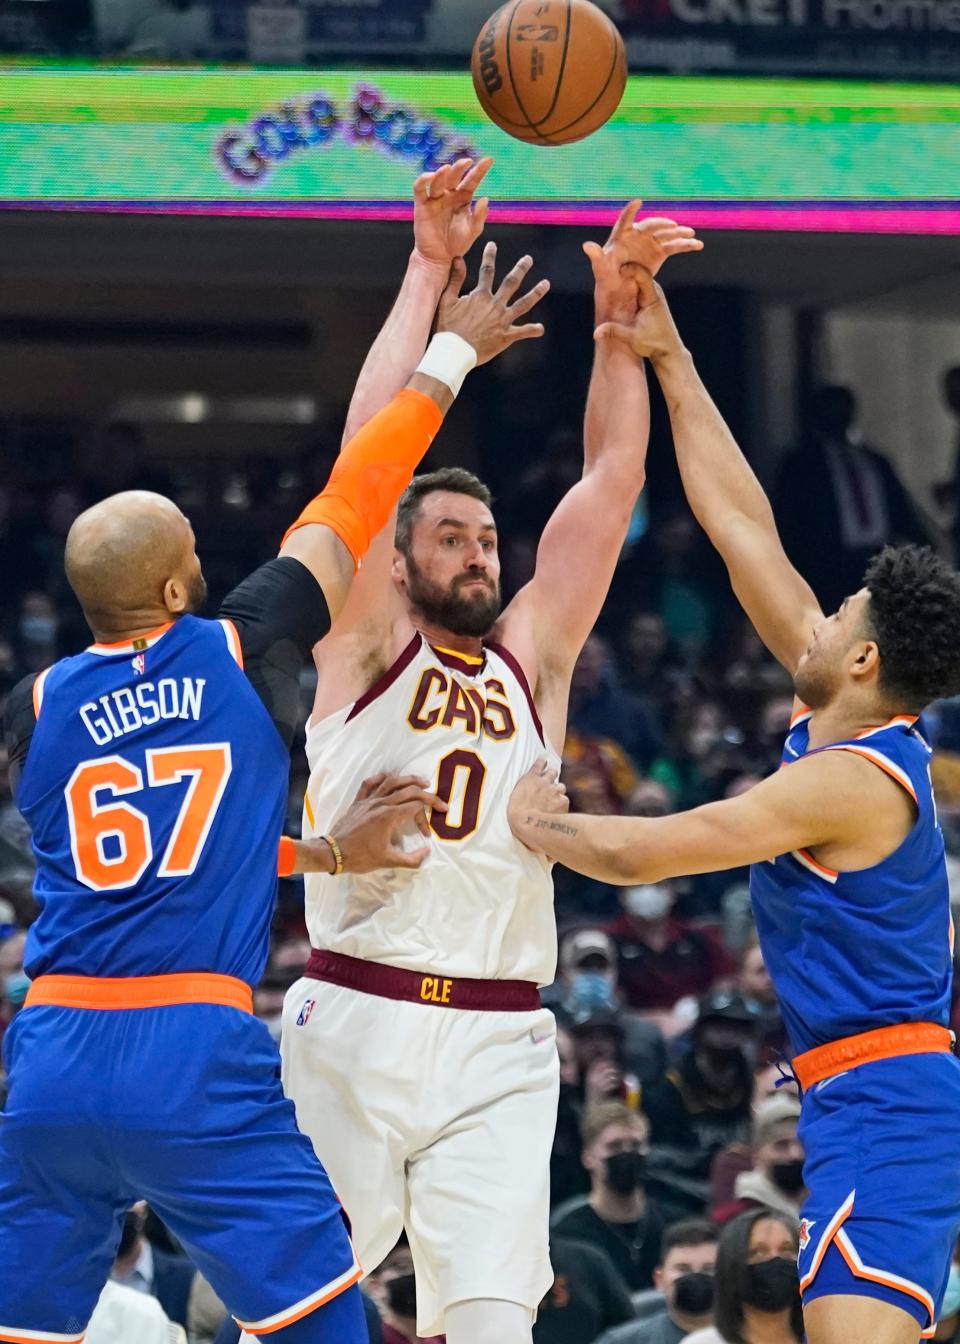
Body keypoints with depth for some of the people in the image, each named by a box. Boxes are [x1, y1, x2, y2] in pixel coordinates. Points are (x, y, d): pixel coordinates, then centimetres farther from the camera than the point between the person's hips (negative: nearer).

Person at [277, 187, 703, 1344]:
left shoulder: (533, 655, 15)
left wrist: (619, 320, 4)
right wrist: (427, 273, -2)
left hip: (497, 1048, 2)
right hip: (354, 1026, -2)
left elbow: (610, 481, 11)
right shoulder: (365, 647, 7)